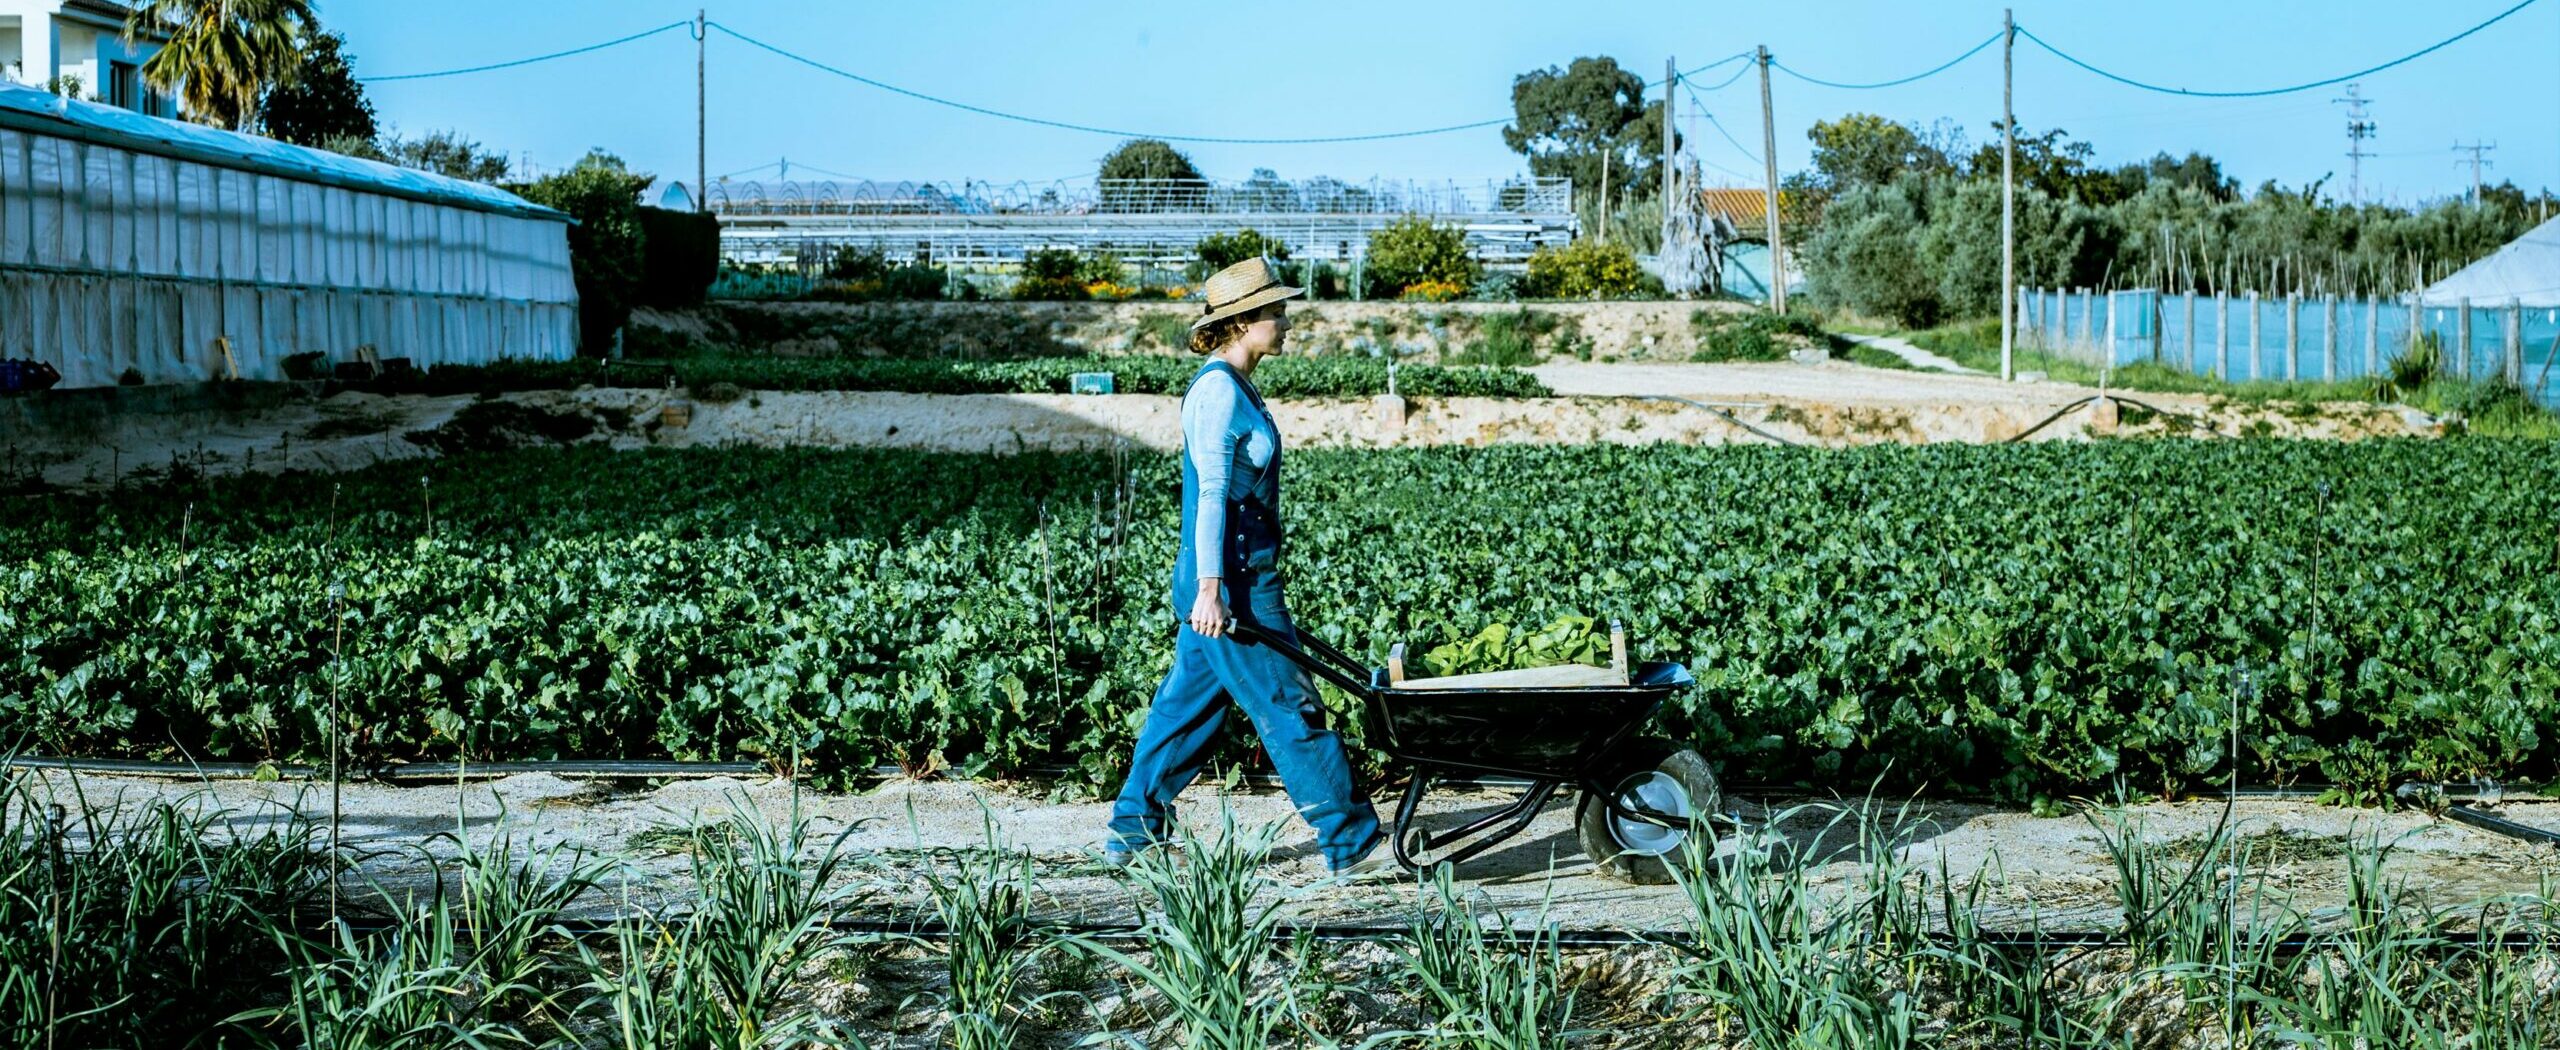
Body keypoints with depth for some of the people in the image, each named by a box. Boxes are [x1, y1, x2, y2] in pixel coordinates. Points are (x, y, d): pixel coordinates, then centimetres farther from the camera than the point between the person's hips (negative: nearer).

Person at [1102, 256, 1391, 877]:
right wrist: (1210, 588, -24)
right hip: (1231, 579, -10)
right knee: (1290, 708, -3)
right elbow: (1210, 494, -21)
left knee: (1187, 703, 14)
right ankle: (1351, 844, 4)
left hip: (1240, 576, 10)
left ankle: (1132, 831, 21)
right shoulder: (1217, 390, -16)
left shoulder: (1233, 388, 14)